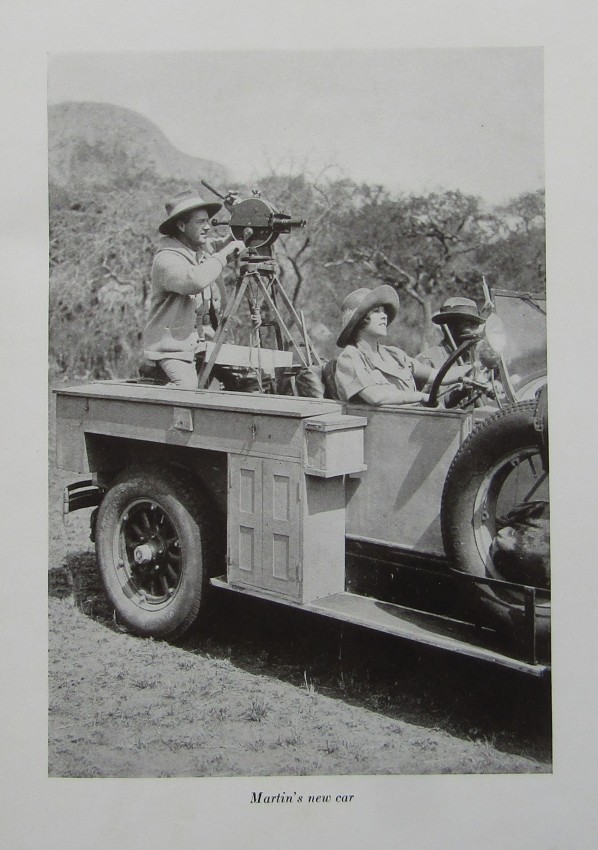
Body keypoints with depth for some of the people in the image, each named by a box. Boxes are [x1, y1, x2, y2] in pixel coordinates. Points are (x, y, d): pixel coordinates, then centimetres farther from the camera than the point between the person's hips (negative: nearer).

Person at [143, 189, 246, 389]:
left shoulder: (202, 250, 8)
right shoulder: (166, 259, -18)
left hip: (195, 345, 9)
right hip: (170, 349, -9)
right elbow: (194, 281, -38)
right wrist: (222, 255, -26)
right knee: (187, 388, -26)